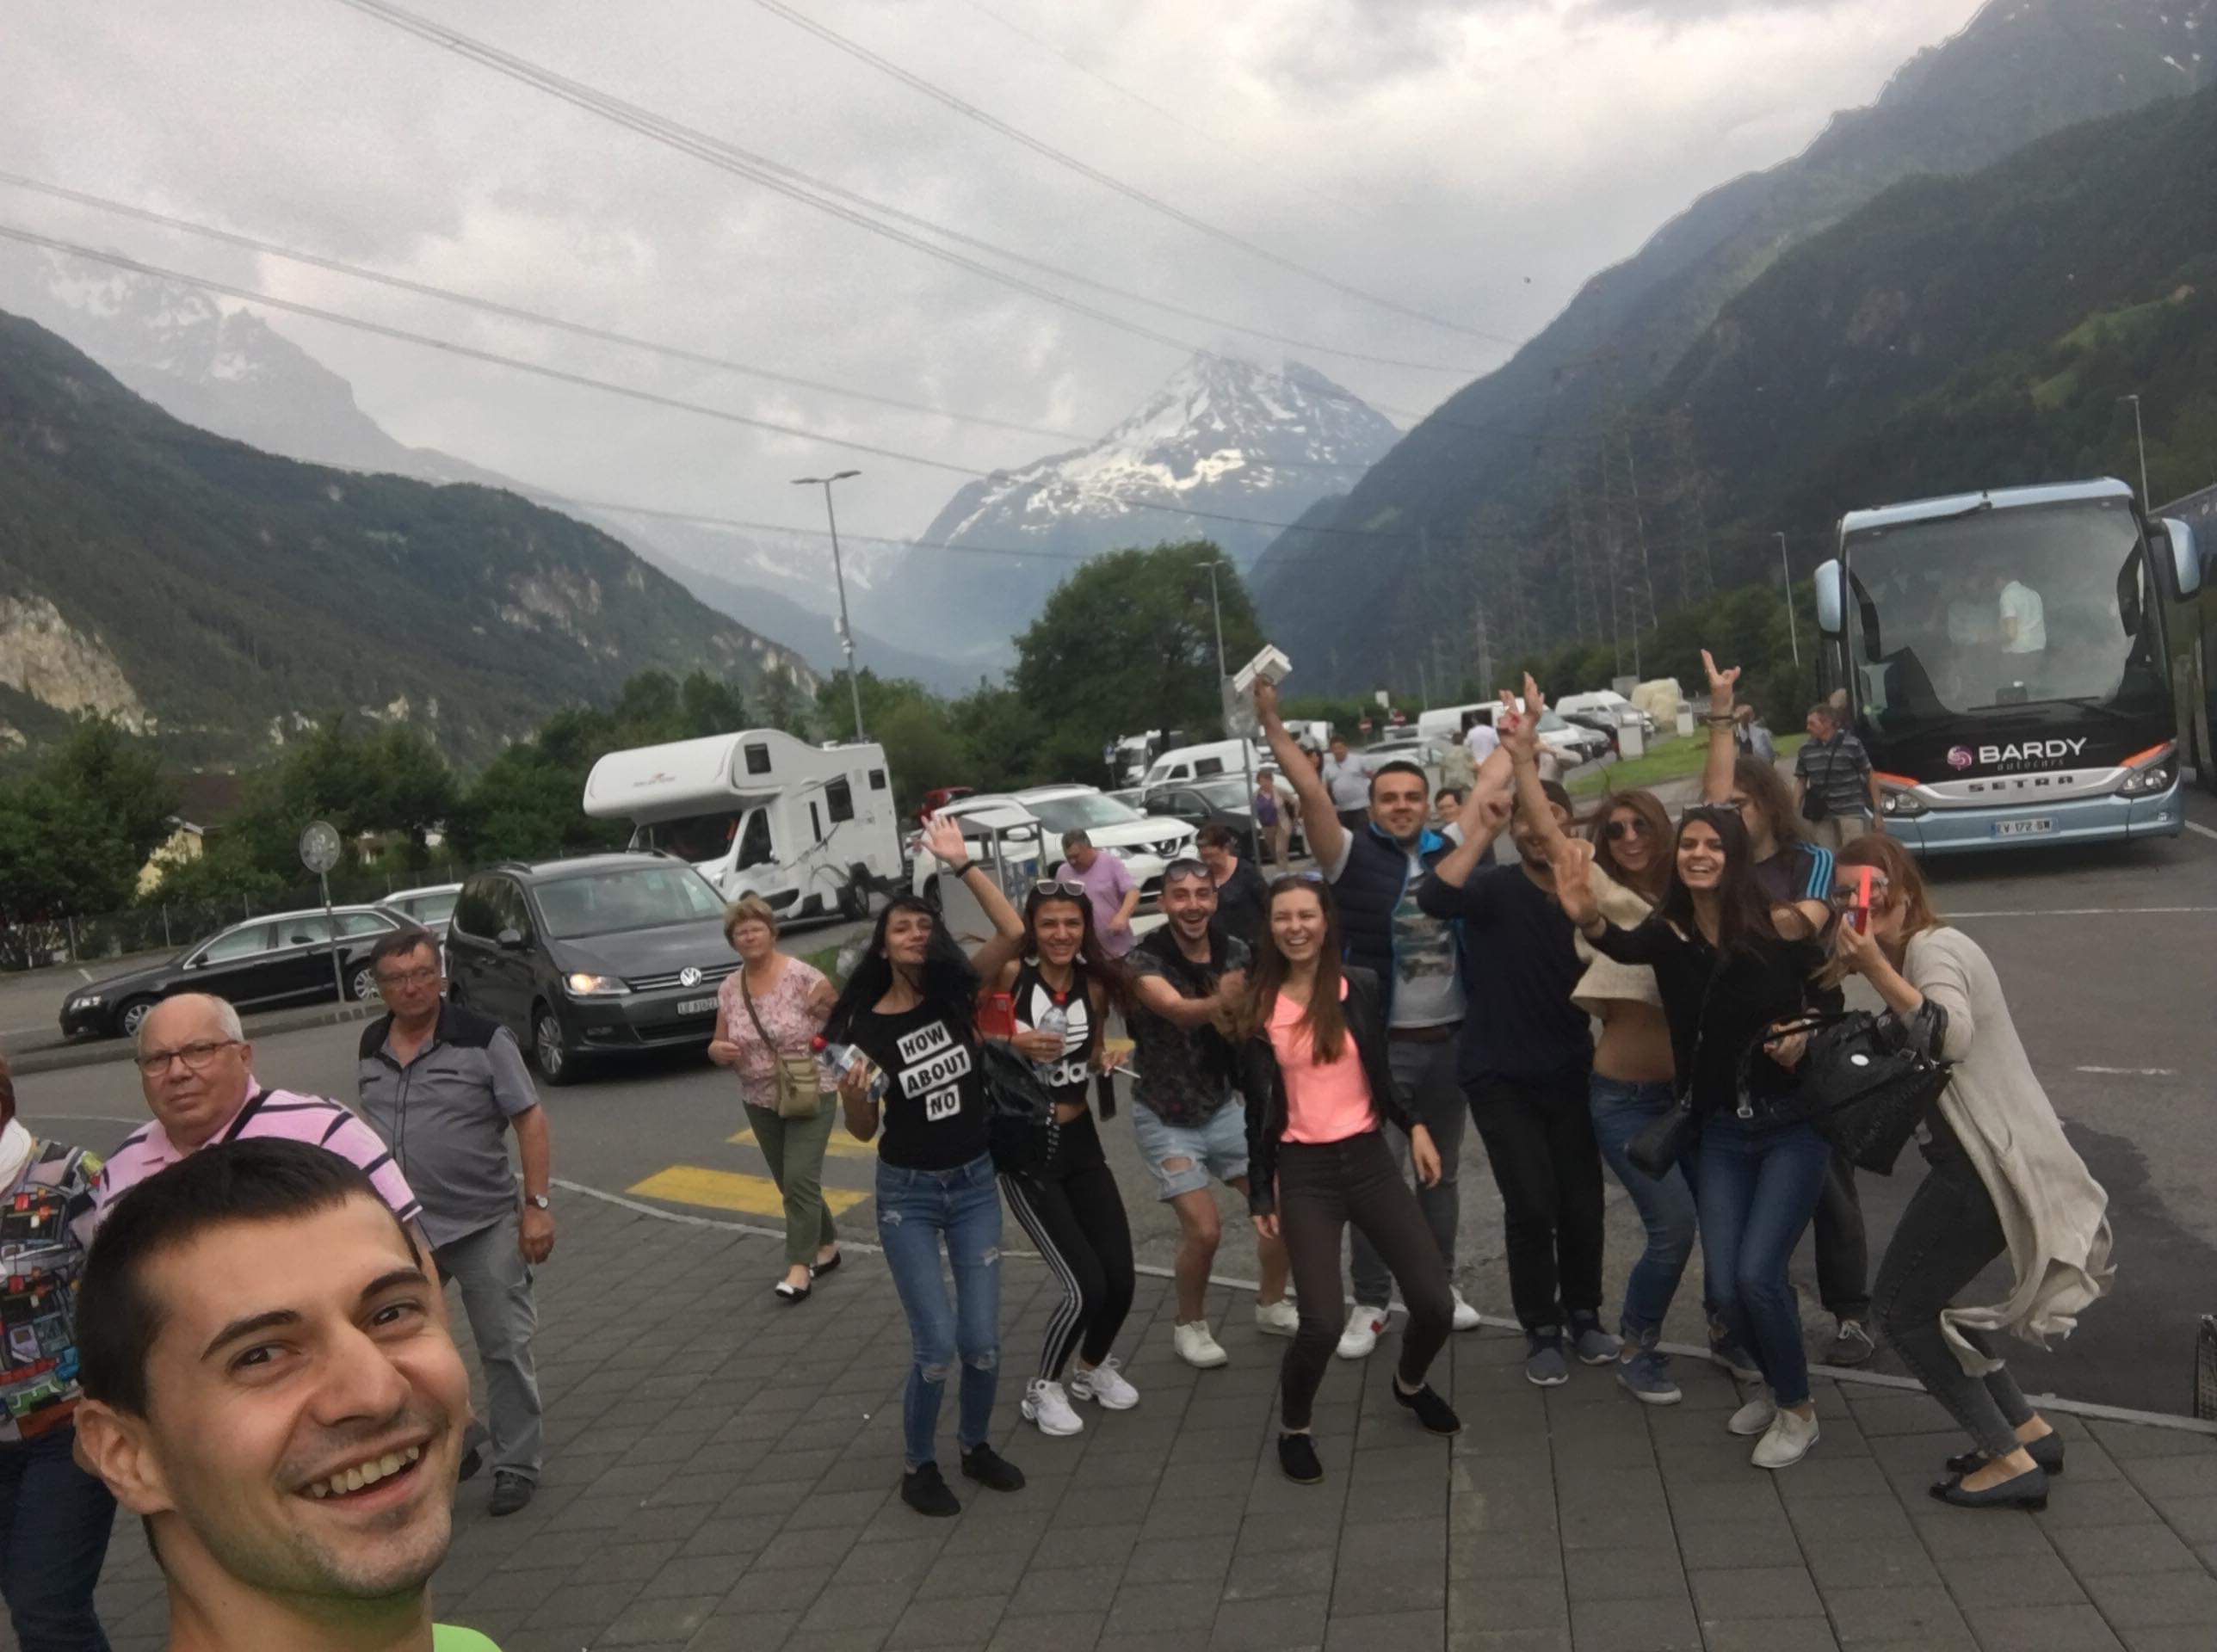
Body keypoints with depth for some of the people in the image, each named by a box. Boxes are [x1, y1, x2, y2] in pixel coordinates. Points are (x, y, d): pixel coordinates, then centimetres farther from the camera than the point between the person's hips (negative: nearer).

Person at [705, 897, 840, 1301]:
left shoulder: (803, 977, -14)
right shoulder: (729, 989, 2)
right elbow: (720, 1047, 10)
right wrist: (718, 1050, -11)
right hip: (760, 1102, 6)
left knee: (800, 1180, -13)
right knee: (791, 1185, 14)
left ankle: (799, 1269, -7)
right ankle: (827, 1244, 33)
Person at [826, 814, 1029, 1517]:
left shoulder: (955, 993, -5)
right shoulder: (865, 1026, -9)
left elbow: (1014, 931, -19)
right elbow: (863, 1131, -5)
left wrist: (961, 863, -20)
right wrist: (852, 1092, -26)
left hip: (975, 1184, 2)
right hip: (906, 1194, -2)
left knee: (982, 1339, 4)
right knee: (936, 1342, -7)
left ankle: (976, 1445, 30)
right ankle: (919, 1467, 15)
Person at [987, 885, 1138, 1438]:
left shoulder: (1096, 984, -1)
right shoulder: (1010, 974, -15)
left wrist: (1106, 1058, -9)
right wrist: (1013, 1043, -24)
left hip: (1081, 1143, 5)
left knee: (1121, 1282, 3)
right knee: (1086, 1286, -11)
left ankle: (1093, 1368, 35)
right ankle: (1044, 1388, 16)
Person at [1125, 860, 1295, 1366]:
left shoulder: (1235, 953, -6)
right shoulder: (1145, 961, -21)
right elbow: (1181, 1011, -39)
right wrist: (1220, 1004, -61)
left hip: (1222, 1106, 5)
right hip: (1165, 1119, -5)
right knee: (1204, 1230, -13)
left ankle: (1271, 1306, 28)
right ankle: (1190, 1325, 14)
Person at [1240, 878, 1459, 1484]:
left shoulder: (1361, 987, -1)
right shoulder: (1257, 1008, -1)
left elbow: (1382, 1072, 13)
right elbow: (1256, 1108, 4)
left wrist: (1415, 1126, -1)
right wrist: (1260, 1196, 4)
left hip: (1370, 1160, 2)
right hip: (1303, 1172, -2)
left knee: (1436, 1304, -1)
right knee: (1322, 1323, -13)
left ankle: (1410, 1384, 33)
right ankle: (1293, 1430, 16)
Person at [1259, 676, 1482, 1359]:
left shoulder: (1450, 851, 4)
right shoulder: (1353, 855, -7)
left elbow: (1487, 788, 15)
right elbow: (1312, 794, -17)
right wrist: (1273, 726, -23)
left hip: (1451, 1040, 4)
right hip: (1382, 1045, -4)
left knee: (1442, 1174, 16)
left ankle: (1439, 1287, 31)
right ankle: (1370, 1305, 12)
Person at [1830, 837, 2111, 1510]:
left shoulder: (1934, 947, -14)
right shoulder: (1916, 953, 17)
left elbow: (1951, 1036, -34)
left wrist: (1876, 969, -34)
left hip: (1988, 1164, -10)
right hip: (1984, 1158, 10)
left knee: (1904, 1310, -1)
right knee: (1926, 1298, 20)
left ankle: (2012, 1462, 3)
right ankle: (2029, 1430, 26)